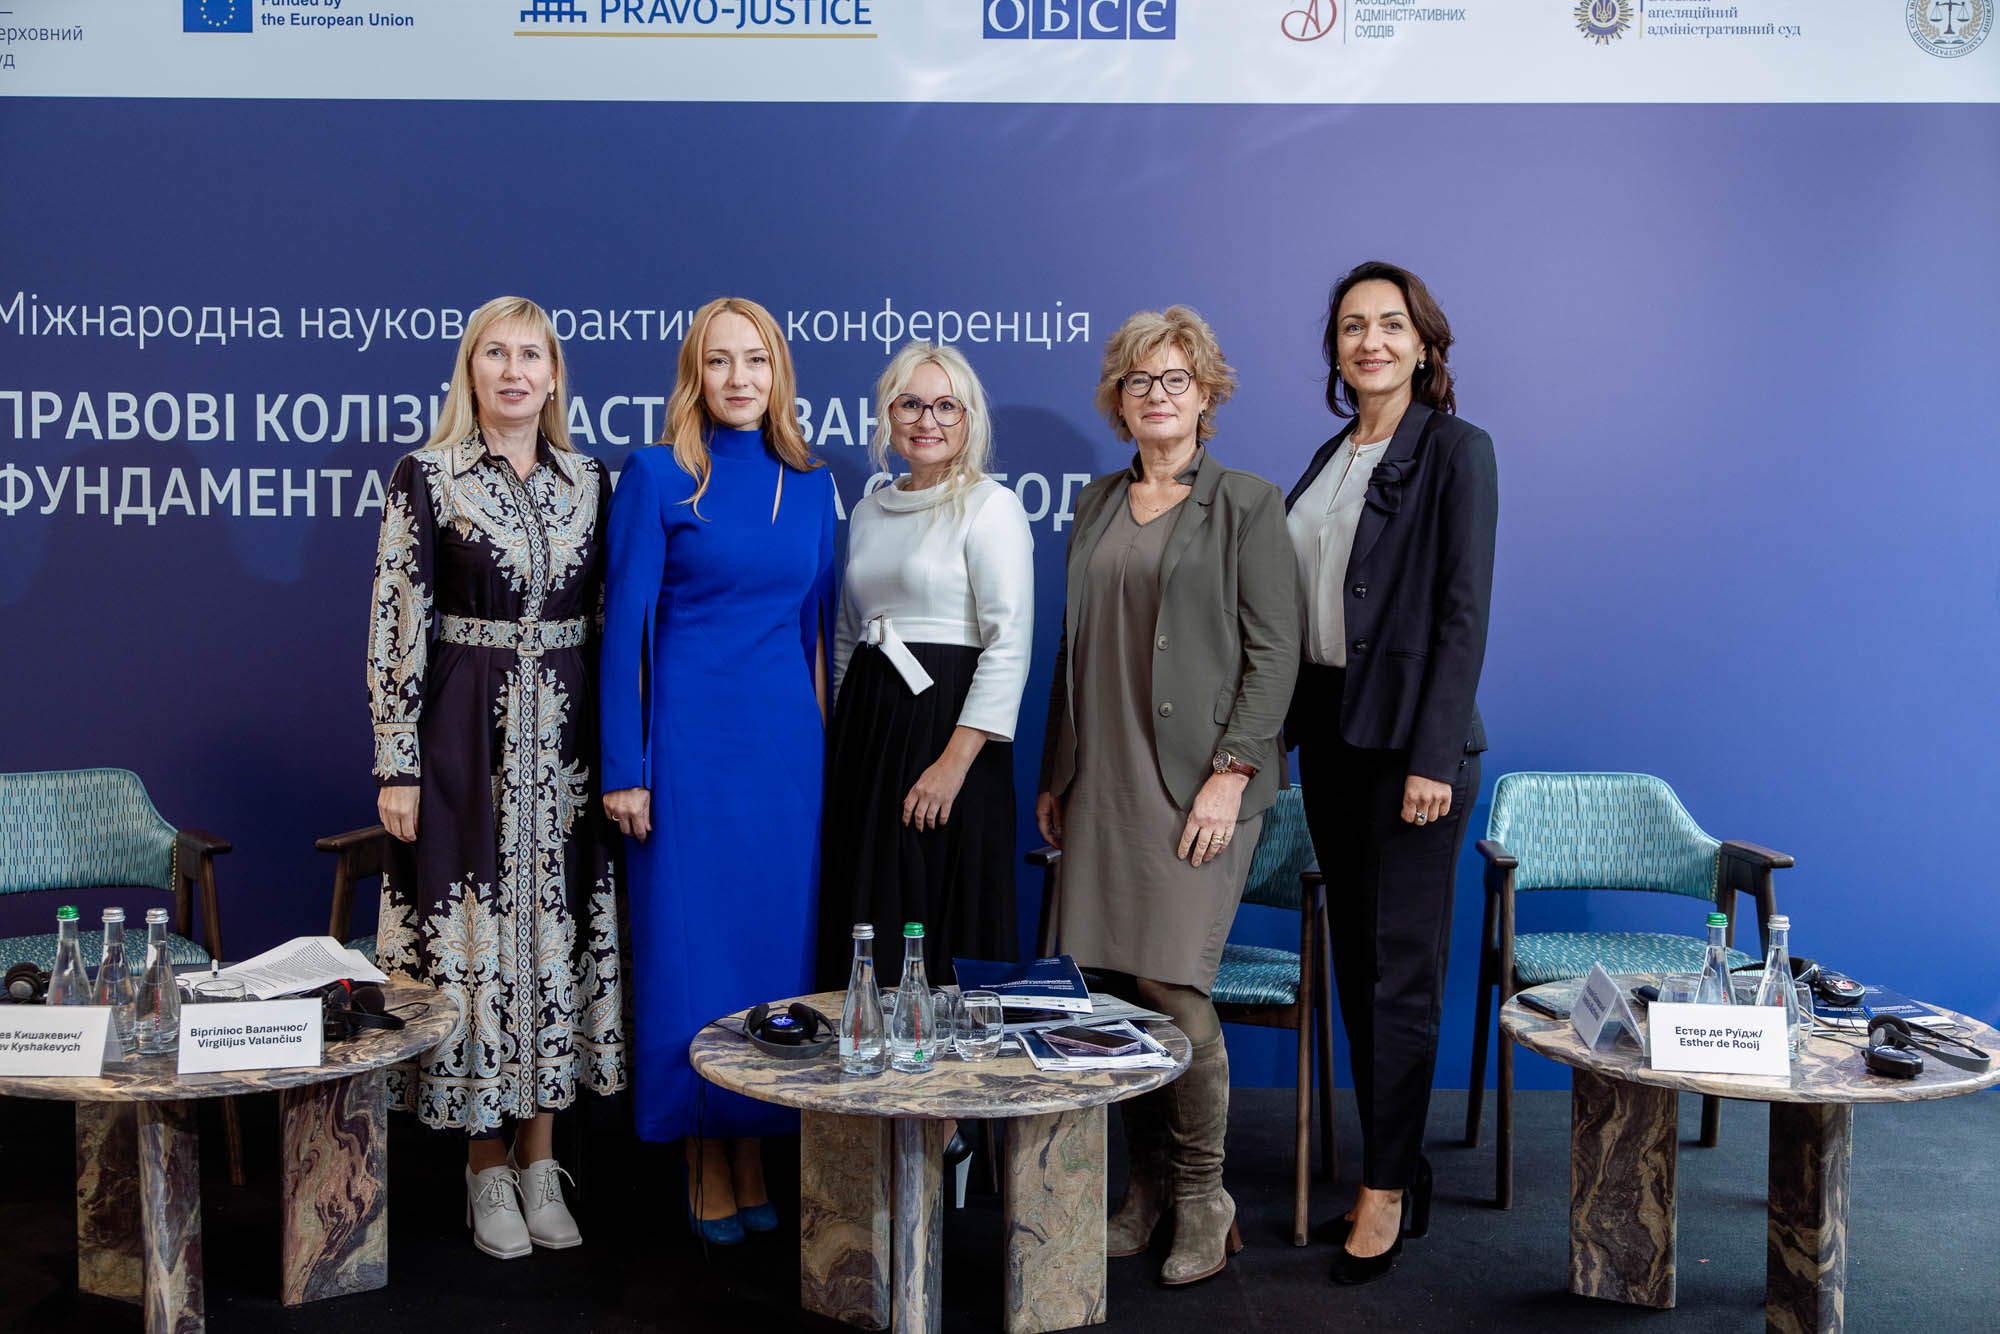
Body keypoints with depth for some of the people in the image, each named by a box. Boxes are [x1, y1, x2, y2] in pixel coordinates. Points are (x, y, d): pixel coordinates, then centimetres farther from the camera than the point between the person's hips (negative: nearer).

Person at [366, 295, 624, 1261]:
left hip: (566, 738, 4)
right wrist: (397, 765, -9)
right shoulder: (425, 477, -2)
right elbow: (397, 626, -5)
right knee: (471, 932, 1)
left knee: (558, 928, 7)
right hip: (465, 734, -3)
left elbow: (612, 620, 11)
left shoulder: (589, 482, 8)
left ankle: (539, 1162, 21)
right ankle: (487, 1168, 17)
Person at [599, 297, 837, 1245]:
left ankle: (753, 1156, 22)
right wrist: (623, 769, -9)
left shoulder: (809, 484, 10)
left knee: (775, 942, 8)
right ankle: (706, 1167, 17)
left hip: (786, 741, 4)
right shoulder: (656, 476, -3)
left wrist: (824, 741, 12)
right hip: (688, 739, -4)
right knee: (687, 945, 2)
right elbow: (624, 624, -5)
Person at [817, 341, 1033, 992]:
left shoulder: (990, 506, -6)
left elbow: (1009, 645, -14)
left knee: (941, 926, -2)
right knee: (865, 927, 10)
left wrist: (955, 761, -20)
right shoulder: (869, 512, 15)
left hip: (947, 724, -7)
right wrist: (843, 737, 15)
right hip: (865, 722, 7)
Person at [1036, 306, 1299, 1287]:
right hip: (1100, 782, 5)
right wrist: (1054, 775, 15)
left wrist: (1231, 772, -13)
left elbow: (1274, 652, -5)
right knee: (1108, 985, 3)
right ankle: (1146, 1184, 19)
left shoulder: (1246, 504, 1)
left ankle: (1202, 1199, 9)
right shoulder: (1098, 504, 16)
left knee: (1174, 987, -9)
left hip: (1196, 785, -5)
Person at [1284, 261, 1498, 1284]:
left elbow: (1464, 612, -13)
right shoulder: (1329, 458, 15)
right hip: (1330, 729, 7)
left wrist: (1433, 756, -18)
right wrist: (1285, 729, 11)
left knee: (1402, 963, -2)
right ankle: (1398, 1165, 23)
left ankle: (1387, 1188, 8)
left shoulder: (1455, 451, -7)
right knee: (1354, 957, 11)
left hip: (1411, 733, -7)